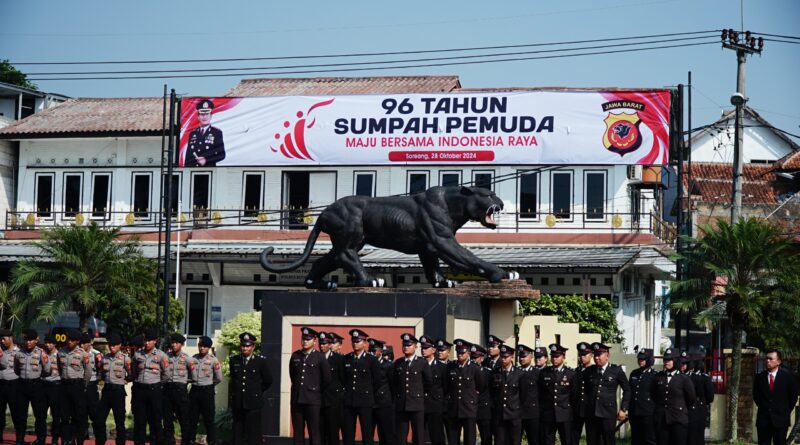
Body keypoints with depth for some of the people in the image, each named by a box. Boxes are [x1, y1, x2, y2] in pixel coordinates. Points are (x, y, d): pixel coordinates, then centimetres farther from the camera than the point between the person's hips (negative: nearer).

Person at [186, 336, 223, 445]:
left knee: (208, 418, 0)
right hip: (194, 390, 4)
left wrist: (209, 385, 6)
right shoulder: (193, 358, 6)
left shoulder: (213, 360, -6)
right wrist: (194, 382, 6)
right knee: (192, 417, 7)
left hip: (207, 391, -4)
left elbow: (219, 378, -2)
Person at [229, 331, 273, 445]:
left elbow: (268, 381, 7)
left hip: (254, 403, -3)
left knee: (254, 435, -4)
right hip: (237, 403, 3)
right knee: (238, 434, 4)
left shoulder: (261, 361, -2)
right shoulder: (234, 361, 8)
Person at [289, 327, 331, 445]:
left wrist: (317, 391, 8)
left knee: (314, 432, -3)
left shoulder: (320, 358, -2)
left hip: (312, 400, -4)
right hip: (296, 399, 4)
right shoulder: (295, 356, 9)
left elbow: (327, 379, 1)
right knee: (297, 432, 5)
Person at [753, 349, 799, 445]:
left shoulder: (787, 376, -2)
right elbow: (756, 396, 16)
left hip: (780, 420, -2)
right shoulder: (759, 377, 4)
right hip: (763, 419, 2)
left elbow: (793, 396, 6)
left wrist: (786, 411, 8)